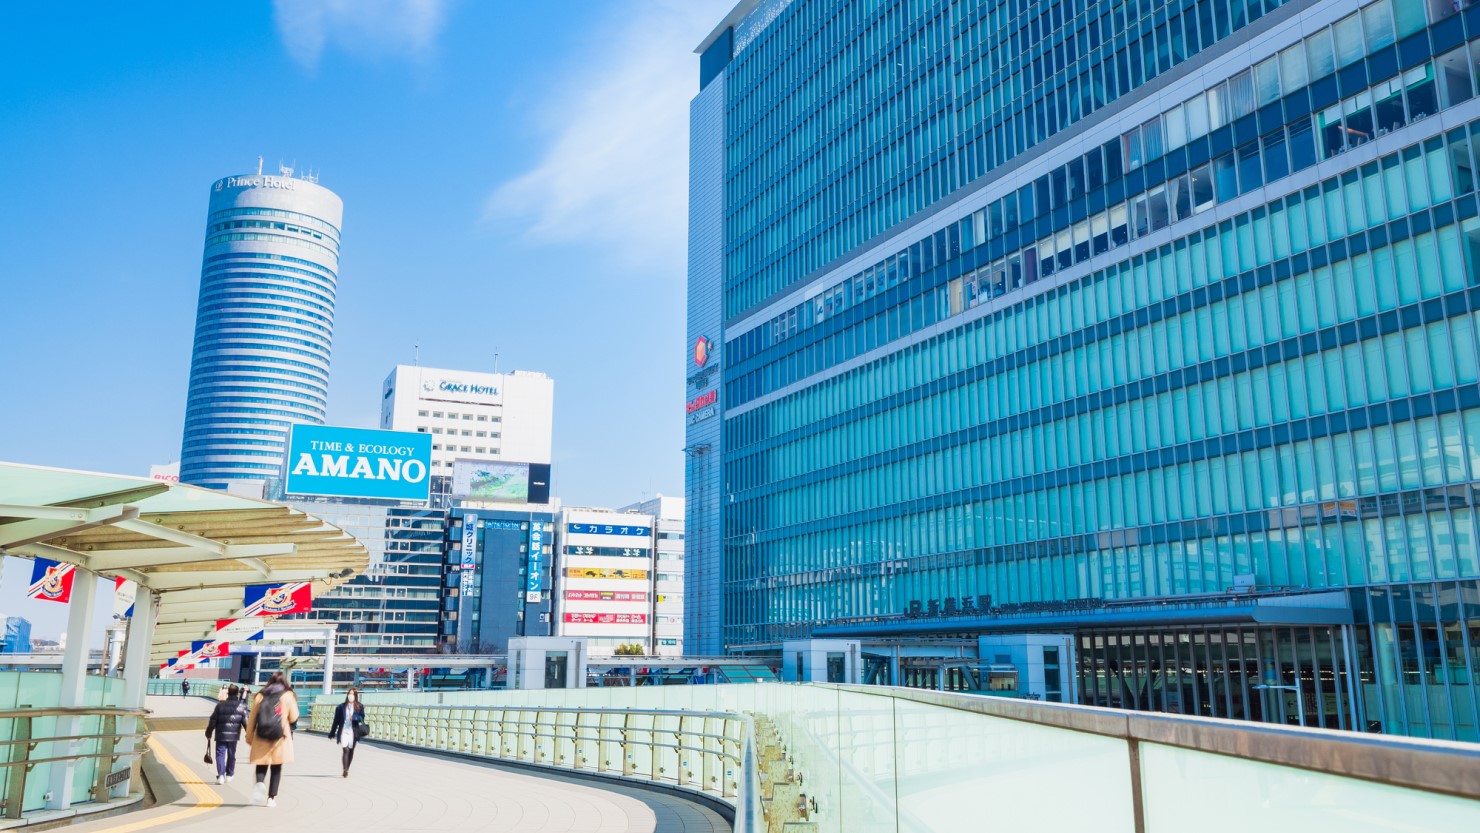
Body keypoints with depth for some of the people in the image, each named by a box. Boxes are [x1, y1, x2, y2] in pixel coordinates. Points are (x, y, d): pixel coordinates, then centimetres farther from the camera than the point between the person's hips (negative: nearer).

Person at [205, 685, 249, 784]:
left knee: (220, 754, 2)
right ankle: (229, 774, 25)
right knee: (231, 755, 15)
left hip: (221, 734, -1)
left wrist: (208, 733, 9)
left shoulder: (220, 705, -3)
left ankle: (221, 775, -11)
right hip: (234, 735, 1)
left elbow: (213, 721, -1)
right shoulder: (241, 706, -3)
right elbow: (245, 721, -4)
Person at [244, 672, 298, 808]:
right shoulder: (288, 696, 1)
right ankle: (271, 797, 7)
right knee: (276, 768, 8)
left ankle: (259, 783, -22)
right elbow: (293, 718, 1)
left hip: (261, 737, 1)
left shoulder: (260, 696, 7)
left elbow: (252, 718, 6)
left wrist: (249, 737, 13)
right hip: (280, 738, -1)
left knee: (261, 765, 8)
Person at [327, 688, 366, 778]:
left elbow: (362, 718, -1)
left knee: (351, 751, 7)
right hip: (343, 731, -1)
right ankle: (345, 770, -19)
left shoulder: (360, 706, 7)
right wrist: (332, 734, 8)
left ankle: (347, 769, 21)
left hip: (353, 732, 1)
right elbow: (336, 721, 8)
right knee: (345, 750, -14)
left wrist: (354, 717, -22)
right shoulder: (341, 706, 7)